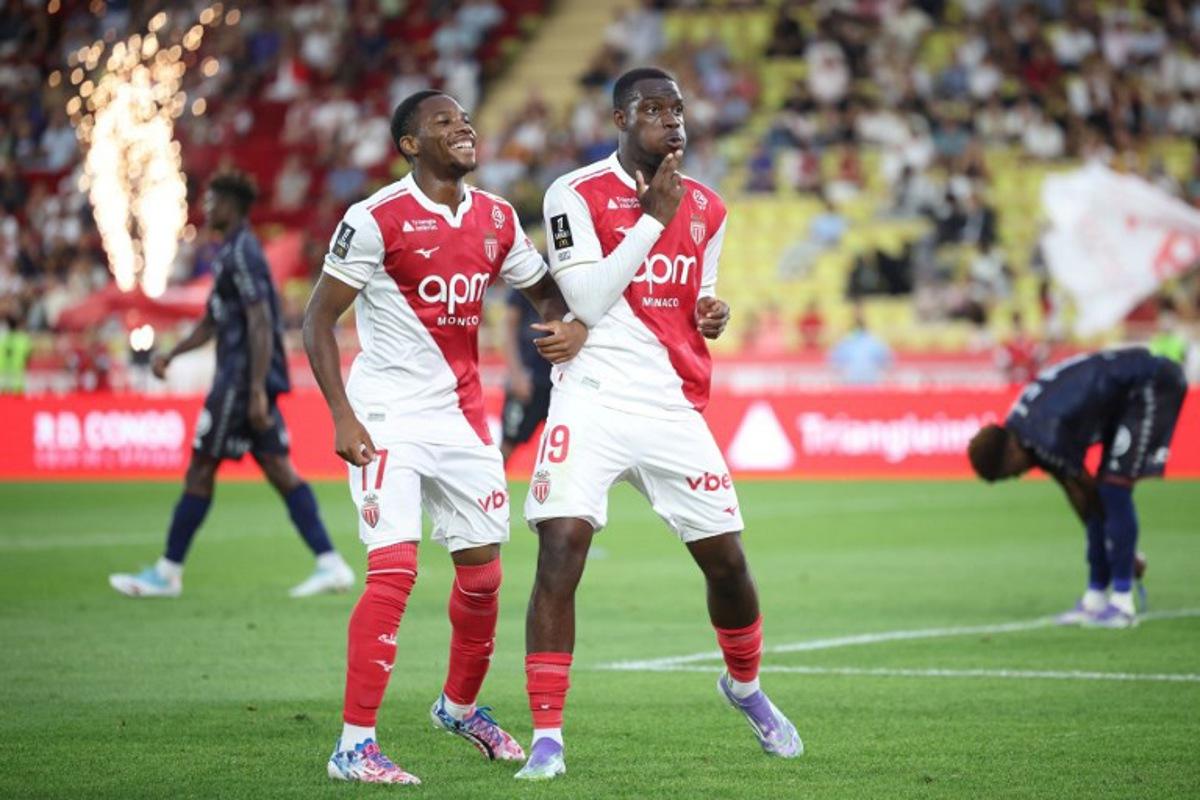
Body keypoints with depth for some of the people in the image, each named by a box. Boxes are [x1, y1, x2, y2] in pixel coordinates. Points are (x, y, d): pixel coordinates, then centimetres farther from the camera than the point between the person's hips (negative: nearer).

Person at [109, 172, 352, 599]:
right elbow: (212, 320, 28)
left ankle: (168, 572, 4)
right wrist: (171, 355, 21)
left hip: (241, 381, -10)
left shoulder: (241, 254, -14)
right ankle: (330, 564, -1)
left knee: (201, 468, -2)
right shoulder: (230, 252, 18)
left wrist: (256, 390, -25)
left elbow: (260, 323, -21)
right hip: (242, 380, 10)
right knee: (277, 468, 5)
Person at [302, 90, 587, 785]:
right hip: (389, 415, -6)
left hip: (462, 414, 6)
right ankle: (355, 746, -13)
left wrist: (574, 326, -5)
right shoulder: (376, 220, -12)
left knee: (483, 570, 11)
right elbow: (318, 319, -8)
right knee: (394, 569, -17)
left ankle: (461, 706, 36)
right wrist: (342, 416, -16)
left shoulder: (497, 220, 7)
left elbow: (547, 290, 19)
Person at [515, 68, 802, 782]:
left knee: (727, 560, 7)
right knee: (560, 551, -17)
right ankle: (548, 736, -11)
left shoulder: (705, 208, 12)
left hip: (675, 407, 4)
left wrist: (714, 313, 2)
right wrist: (653, 217, -14)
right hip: (595, 400, -4)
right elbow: (588, 302, -14)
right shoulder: (577, 194, -4)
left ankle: (746, 685, 37)